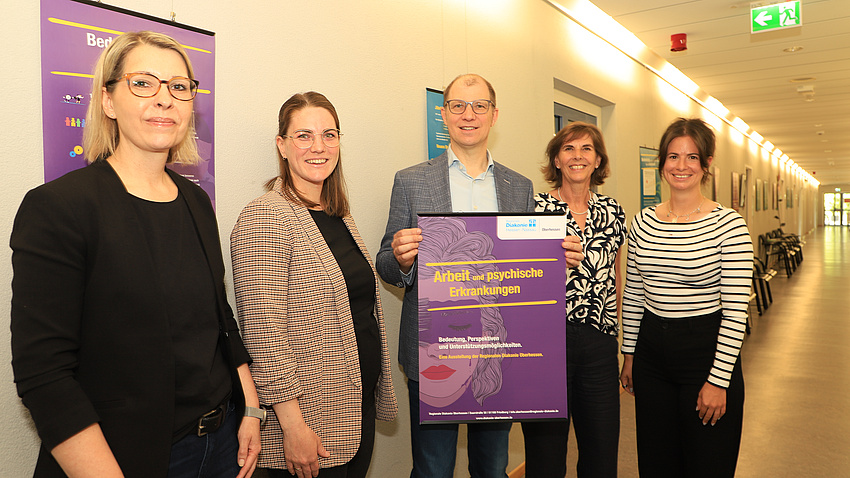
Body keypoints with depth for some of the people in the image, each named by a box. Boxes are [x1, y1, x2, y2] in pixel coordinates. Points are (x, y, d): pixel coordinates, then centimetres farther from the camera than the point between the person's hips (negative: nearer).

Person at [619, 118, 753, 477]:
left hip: (705, 350, -4)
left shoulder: (729, 225, -11)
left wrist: (718, 380, -14)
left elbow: (735, 311, -12)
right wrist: (629, 354, 10)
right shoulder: (643, 222, 2)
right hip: (651, 351, 4)